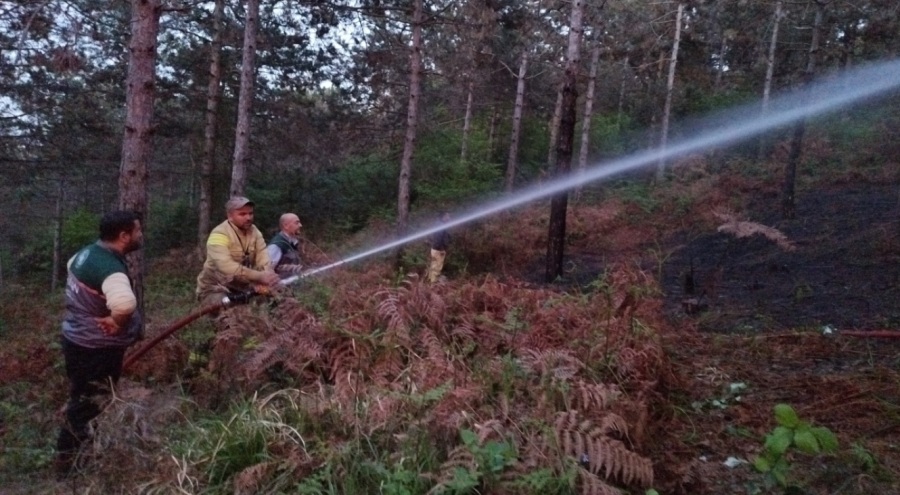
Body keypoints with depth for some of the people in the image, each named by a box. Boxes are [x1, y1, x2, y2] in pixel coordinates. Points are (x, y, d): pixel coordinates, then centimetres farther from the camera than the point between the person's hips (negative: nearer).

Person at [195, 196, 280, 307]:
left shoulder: (255, 232, 0)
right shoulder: (219, 234, -19)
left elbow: (263, 260, -13)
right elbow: (227, 267, -35)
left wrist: (262, 281, -35)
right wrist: (259, 276, -44)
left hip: (242, 287, 6)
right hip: (215, 289, -6)